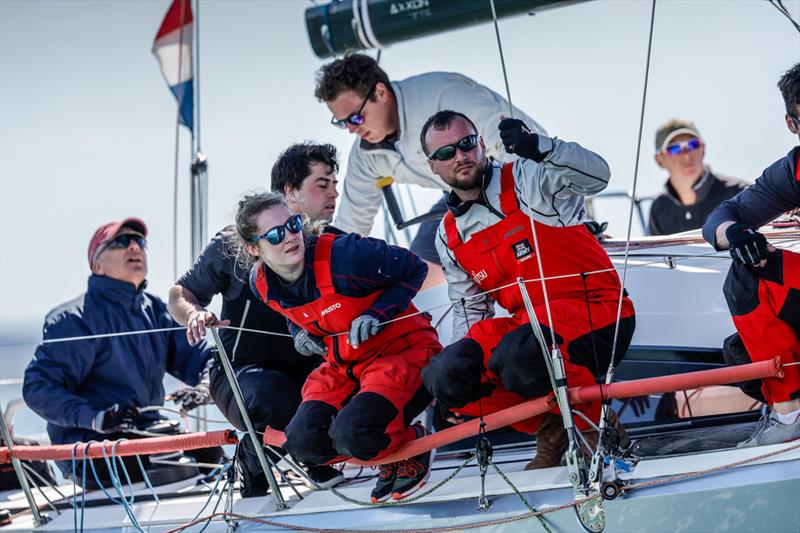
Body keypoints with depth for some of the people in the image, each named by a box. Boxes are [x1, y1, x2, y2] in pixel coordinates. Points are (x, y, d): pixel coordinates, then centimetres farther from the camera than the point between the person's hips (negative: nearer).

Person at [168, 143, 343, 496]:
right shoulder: (235, 243, -6)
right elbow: (180, 295, 4)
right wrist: (195, 314, -21)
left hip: (305, 368, 3)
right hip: (242, 371, -3)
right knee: (275, 397, -38)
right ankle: (253, 454, -1)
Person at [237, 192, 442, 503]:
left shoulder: (343, 254, -26)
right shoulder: (261, 283, -6)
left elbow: (414, 269, -11)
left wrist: (378, 313, -22)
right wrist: (299, 332, 0)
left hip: (404, 350, -7)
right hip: (344, 365, 7)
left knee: (350, 434, -30)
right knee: (303, 442, -15)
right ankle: (390, 456, 12)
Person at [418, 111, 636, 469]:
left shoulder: (528, 178, -3)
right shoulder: (449, 237, 14)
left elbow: (596, 176, -21)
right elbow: (470, 308, 21)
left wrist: (537, 147, -36)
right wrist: (465, 354, 4)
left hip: (595, 312, -6)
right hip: (529, 321, 7)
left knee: (519, 355, -38)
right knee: (444, 375, -16)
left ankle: (596, 425, -11)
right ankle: (552, 429, -1)